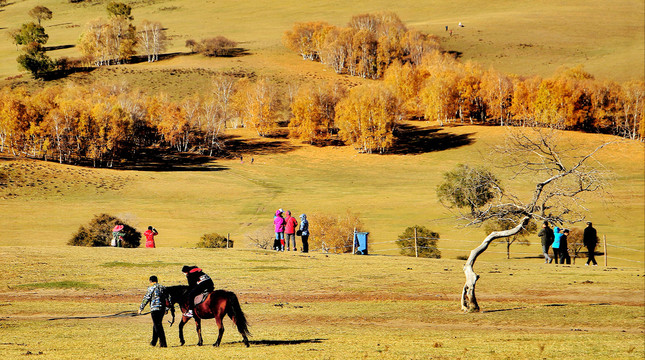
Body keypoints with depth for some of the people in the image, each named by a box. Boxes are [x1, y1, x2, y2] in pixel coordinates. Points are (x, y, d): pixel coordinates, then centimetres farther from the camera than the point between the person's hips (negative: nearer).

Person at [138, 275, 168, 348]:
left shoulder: (151, 289, -7)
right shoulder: (163, 288, 12)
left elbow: (146, 299, -6)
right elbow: (166, 299, 19)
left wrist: (140, 308, 2)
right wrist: (166, 309, 29)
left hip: (155, 309, -7)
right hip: (162, 308, 7)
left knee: (158, 326, -5)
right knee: (157, 325, 18)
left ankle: (163, 343, -11)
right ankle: (153, 342, 26)